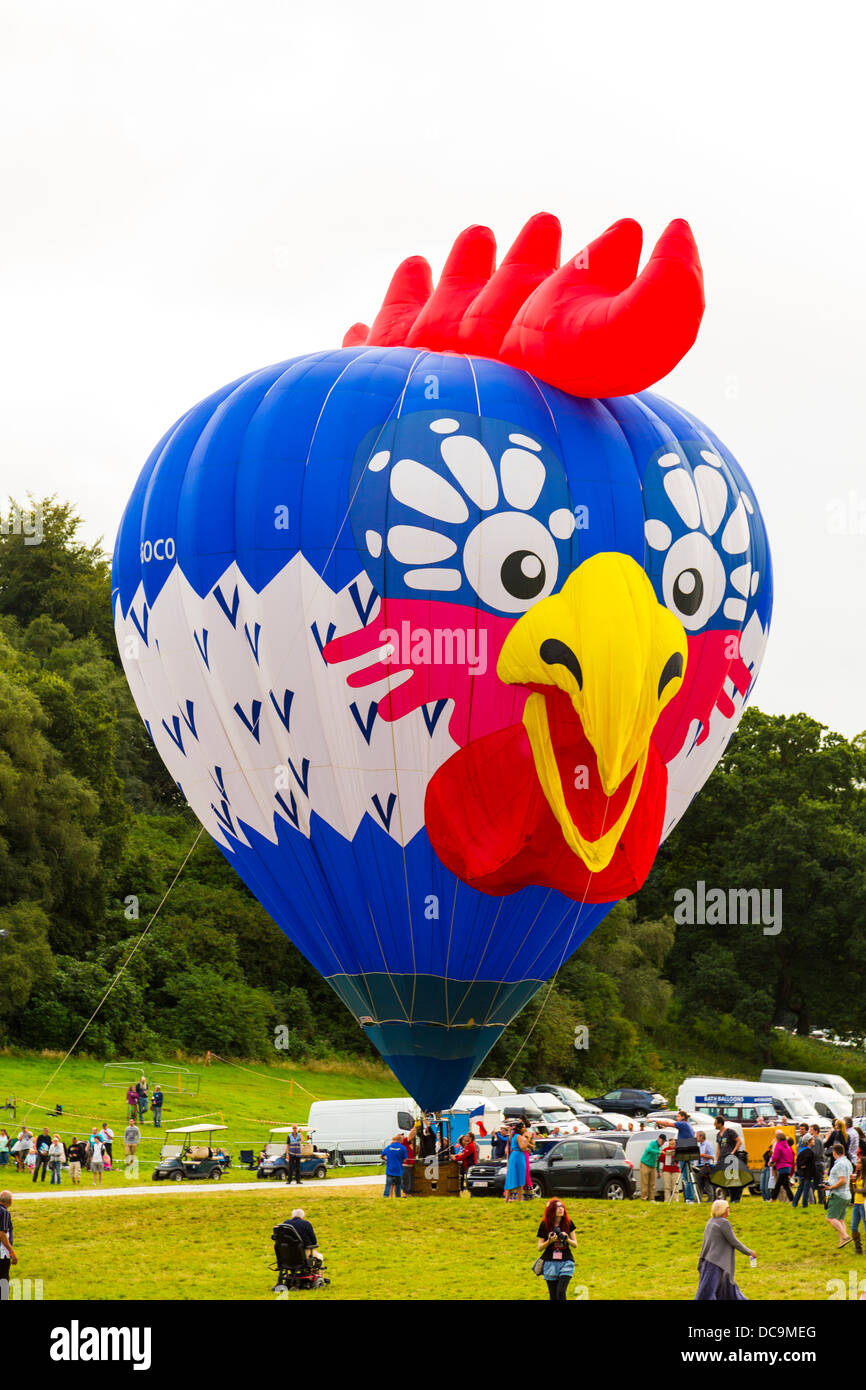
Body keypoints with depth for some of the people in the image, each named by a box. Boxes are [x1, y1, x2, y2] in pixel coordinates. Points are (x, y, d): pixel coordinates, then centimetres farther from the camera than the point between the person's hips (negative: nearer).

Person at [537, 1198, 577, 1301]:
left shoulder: (568, 1223, 2)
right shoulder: (544, 1225, -1)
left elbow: (575, 1245, 7)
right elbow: (539, 1248, 2)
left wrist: (566, 1239, -14)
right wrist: (549, 1241, -17)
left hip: (566, 1262, 0)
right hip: (550, 1263, 0)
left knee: (561, 1293, -15)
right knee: (553, 1297, 1)